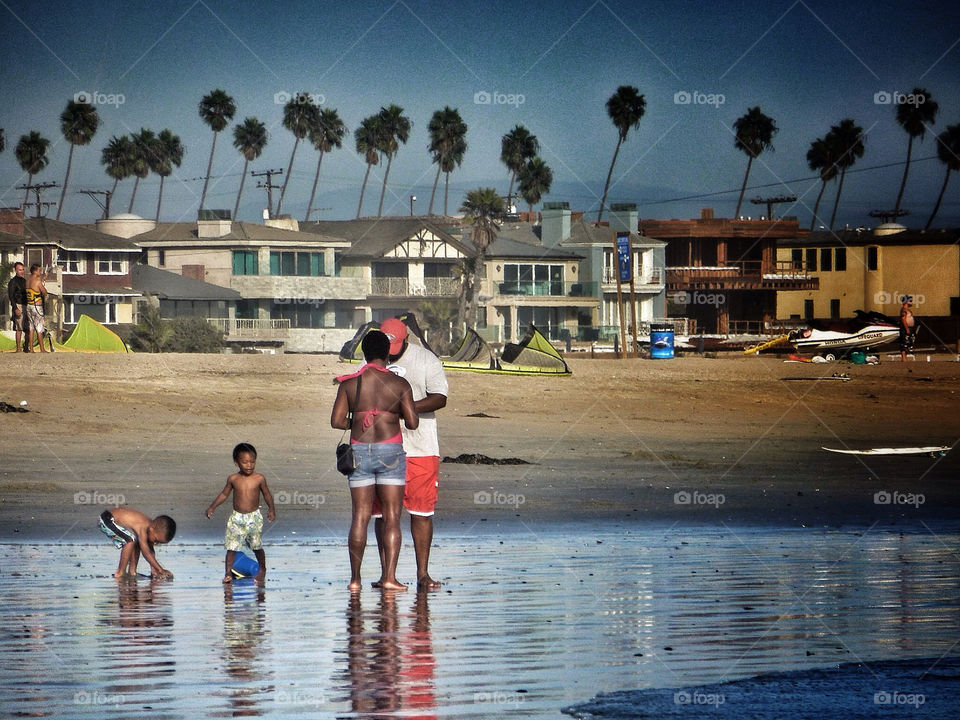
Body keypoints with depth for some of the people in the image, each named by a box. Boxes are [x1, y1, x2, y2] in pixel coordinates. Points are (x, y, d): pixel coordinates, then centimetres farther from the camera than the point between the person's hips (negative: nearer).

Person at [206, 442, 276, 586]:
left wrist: (271, 509, 3)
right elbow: (224, 494, 11)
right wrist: (212, 507, 7)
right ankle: (228, 572, 0)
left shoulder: (259, 479, -4)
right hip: (236, 518, 1)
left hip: (254, 518, -1)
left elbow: (267, 494, 9)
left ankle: (262, 569, 30)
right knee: (231, 547, -5)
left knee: (257, 546, 9)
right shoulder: (233, 479, -2)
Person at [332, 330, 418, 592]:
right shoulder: (399, 384, -3)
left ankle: (355, 579, 6)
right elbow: (412, 422, -4)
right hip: (390, 451, -2)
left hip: (359, 452, 2)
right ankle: (389, 577, -6)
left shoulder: (349, 383, 0)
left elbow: (336, 420, -4)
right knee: (392, 516, 2)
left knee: (360, 516, 6)